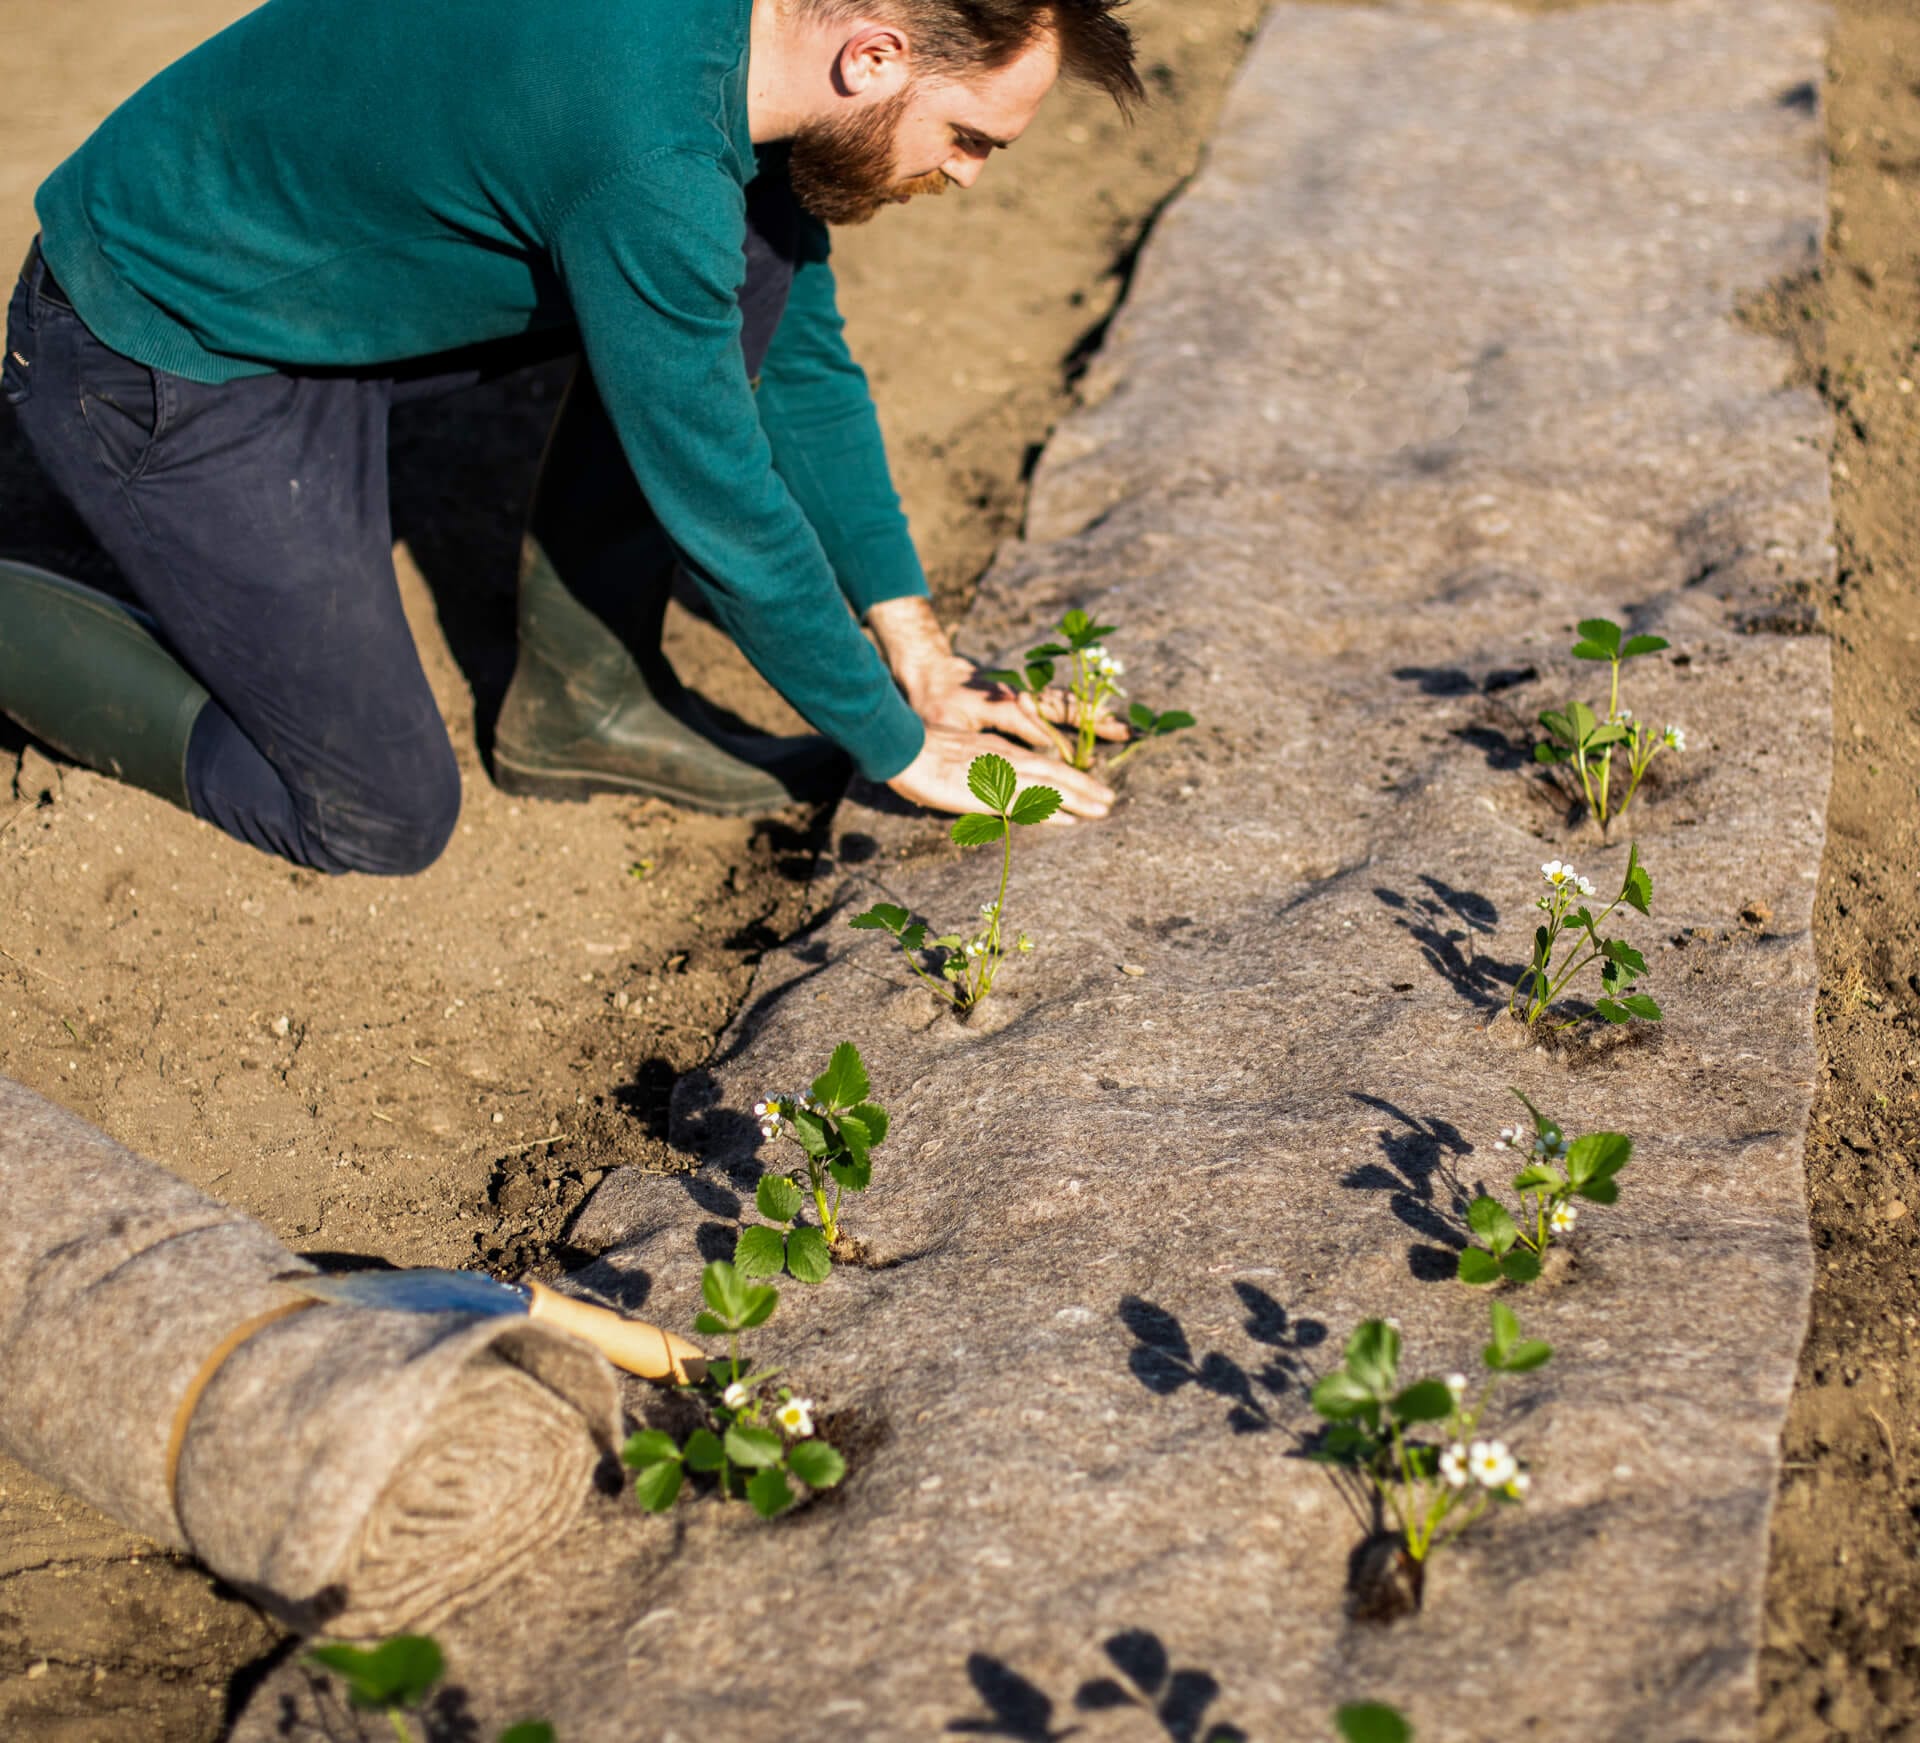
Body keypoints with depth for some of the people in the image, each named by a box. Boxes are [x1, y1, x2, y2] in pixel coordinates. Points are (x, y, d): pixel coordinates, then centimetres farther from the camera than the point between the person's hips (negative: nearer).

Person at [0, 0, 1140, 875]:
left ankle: (588, 697, 7)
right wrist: (900, 749, -11)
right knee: (381, 824, -4)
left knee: (755, 255, -3)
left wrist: (917, 647, 7)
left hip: (321, 295, 8)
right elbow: (721, 508, -25)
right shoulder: (652, 153, -33)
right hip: (158, 367, -8)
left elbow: (802, 359, 7)